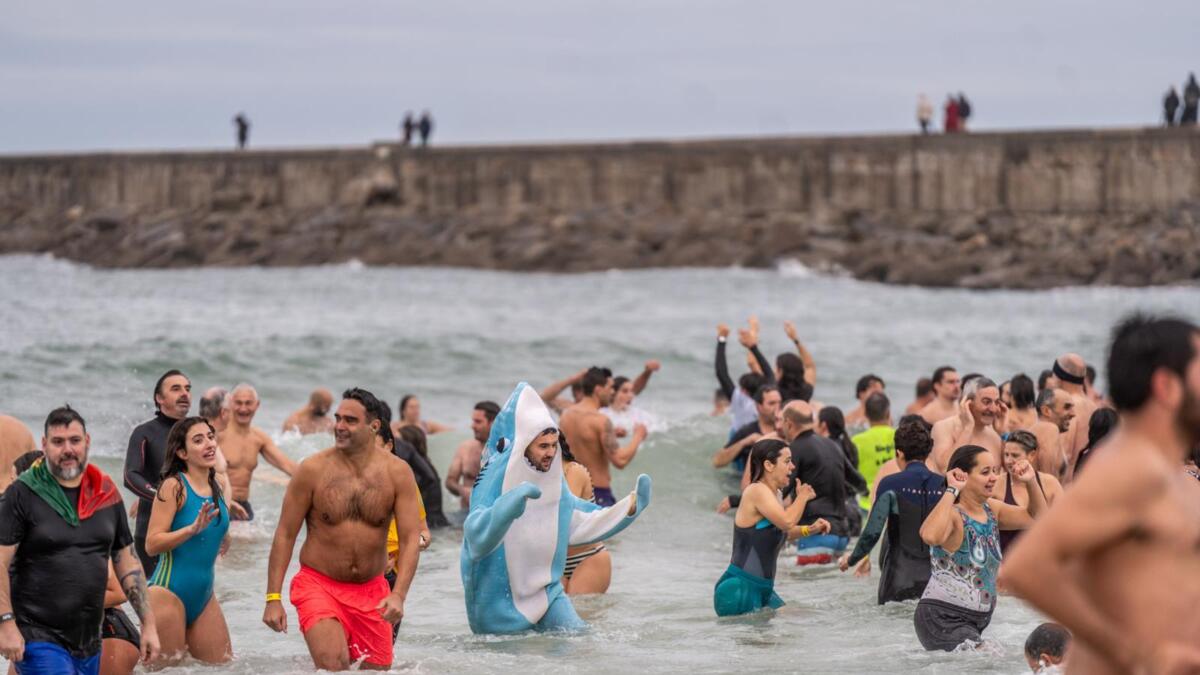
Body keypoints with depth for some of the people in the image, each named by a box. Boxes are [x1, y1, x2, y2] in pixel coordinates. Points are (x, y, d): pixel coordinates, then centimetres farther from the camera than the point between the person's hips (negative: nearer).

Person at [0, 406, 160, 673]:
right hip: (38, 639, -6)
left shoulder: (106, 493, 9)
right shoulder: (23, 494, -6)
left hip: (89, 641, 6)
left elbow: (127, 562, 14)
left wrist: (148, 623, 9)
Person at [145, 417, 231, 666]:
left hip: (204, 594, 8)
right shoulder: (174, 486, -11)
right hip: (169, 591, -8)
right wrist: (193, 528, -26)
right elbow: (152, 544, -18)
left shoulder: (216, 488, 10)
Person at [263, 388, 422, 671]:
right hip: (319, 585, -3)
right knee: (333, 665, -25)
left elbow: (411, 539, -6)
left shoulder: (397, 473, -3)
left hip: (371, 592, 3)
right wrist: (273, 598, -9)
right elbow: (285, 535, -3)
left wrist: (399, 595, -21)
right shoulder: (313, 470, -7)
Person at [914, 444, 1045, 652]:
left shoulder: (991, 509, 9)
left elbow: (1037, 518, 20)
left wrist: (1032, 483, 3)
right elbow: (930, 536, -41)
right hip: (941, 619, -9)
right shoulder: (952, 515, -17)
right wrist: (952, 491, -33)